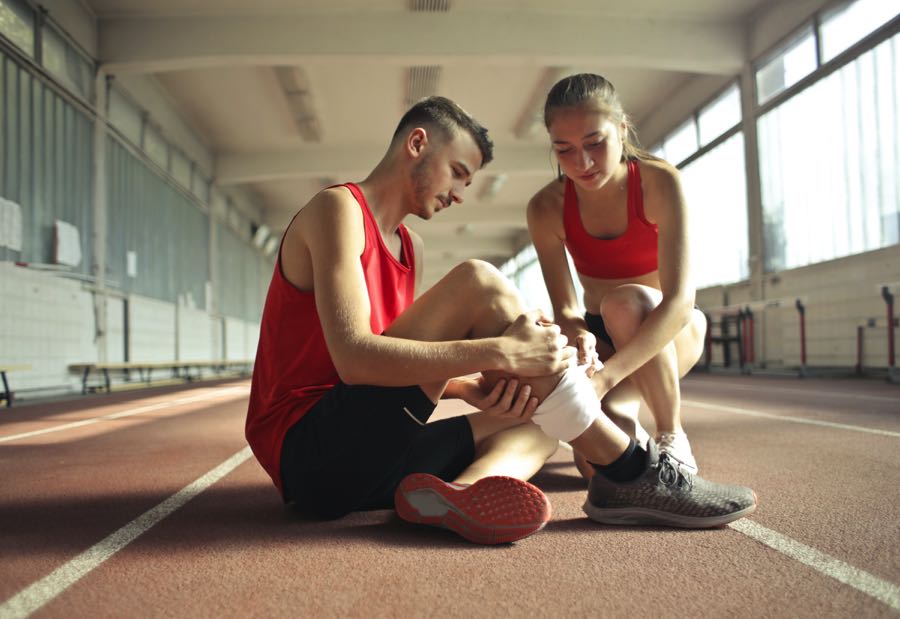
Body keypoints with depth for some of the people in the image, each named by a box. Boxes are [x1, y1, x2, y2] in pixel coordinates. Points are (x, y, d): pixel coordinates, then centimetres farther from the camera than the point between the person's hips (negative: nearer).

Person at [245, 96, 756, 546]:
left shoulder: (408, 247, 20)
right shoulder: (338, 209, -8)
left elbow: (407, 366, 11)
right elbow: (354, 359, -23)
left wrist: (473, 388, -10)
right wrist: (502, 352, -26)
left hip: (362, 458, 9)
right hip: (309, 448, -9)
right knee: (478, 285, -21)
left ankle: (464, 490, -28)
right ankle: (629, 473, -16)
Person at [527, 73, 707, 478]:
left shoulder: (659, 182, -23)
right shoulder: (546, 209, -15)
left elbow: (680, 299, -33)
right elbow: (565, 308, -15)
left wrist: (606, 376, -46)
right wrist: (578, 336, -42)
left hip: (669, 331, -1)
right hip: (602, 337, 2)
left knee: (623, 302, -38)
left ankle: (672, 438, -15)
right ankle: (629, 430, 14)